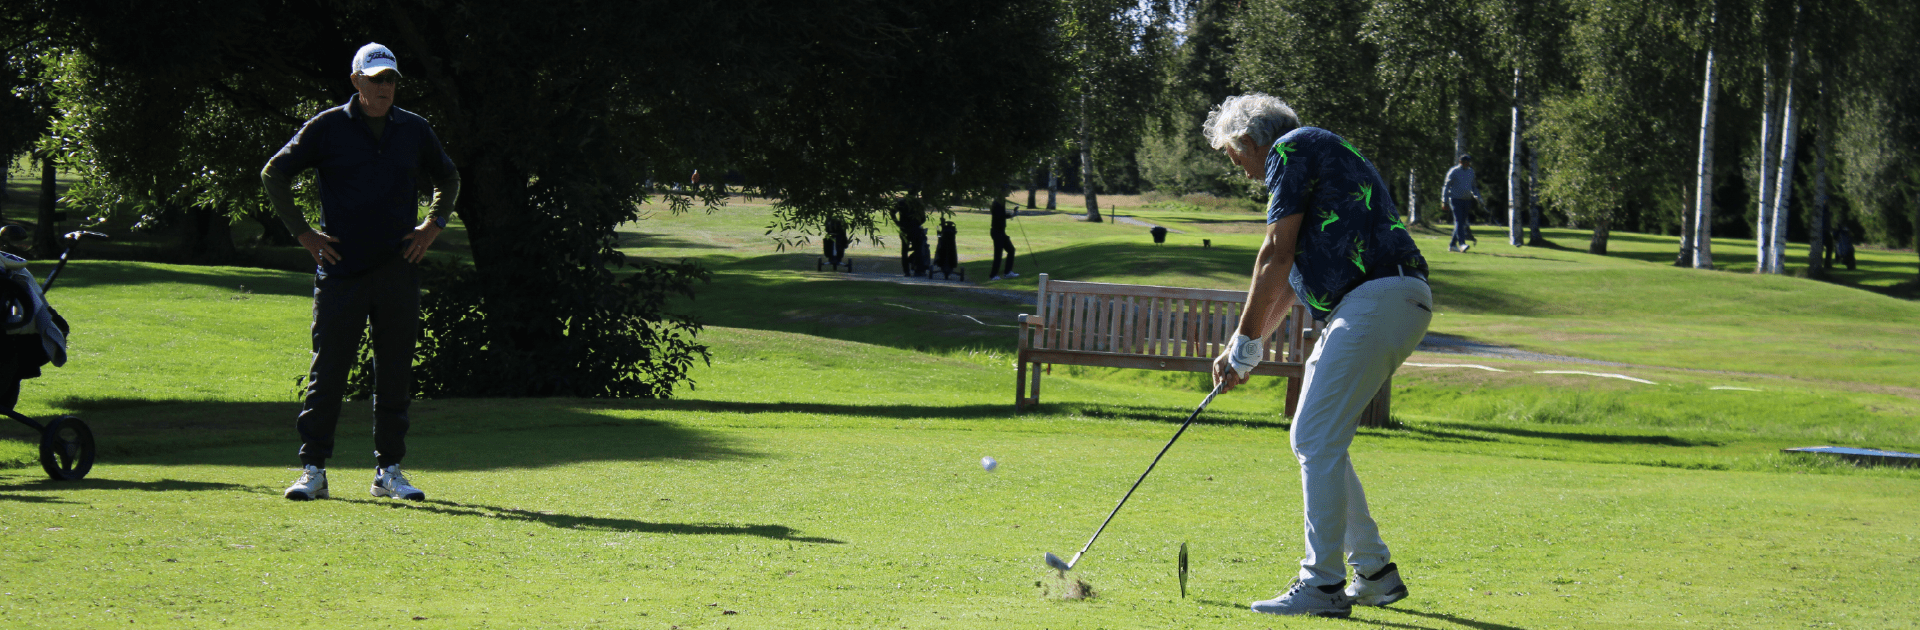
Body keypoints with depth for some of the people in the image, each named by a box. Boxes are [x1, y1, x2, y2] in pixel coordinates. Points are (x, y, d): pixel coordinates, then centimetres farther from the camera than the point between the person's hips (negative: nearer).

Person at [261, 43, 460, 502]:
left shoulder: (414, 129, 9)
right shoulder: (328, 127, 0)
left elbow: (448, 178, 24)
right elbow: (274, 174, 4)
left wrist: (434, 225, 10)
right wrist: (302, 232, -1)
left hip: (398, 270, 3)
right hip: (340, 270, -3)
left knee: (395, 374, 5)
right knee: (328, 370, -3)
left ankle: (389, 471, 12)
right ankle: (313, 469, 1)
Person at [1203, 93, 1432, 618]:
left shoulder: (1291, 150, -2)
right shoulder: (1315, 155, 28)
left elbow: (1276, 255, -7)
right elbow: (1288, 278, 30)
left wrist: (1246, 341, 0)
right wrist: (1243, 349, 27)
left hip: (1375, 299, -10)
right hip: (1392, 303, 10)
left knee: (1318, 440, -9)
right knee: (1314, 440, 15)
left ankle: (1323, 585, -9)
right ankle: (1375, 573, 18)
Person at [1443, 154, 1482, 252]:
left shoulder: (1470, 172, 14)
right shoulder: (1454, 172, -5)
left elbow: (1473, 186, 25)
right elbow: (1447, 186, -4)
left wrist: (1478, 197, 16)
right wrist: (1445, 201, -8)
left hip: (1466, 200, 6)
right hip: (1456, 199, -6)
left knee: (1462, 222, 5)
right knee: (1459, 221, -17)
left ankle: (1452, 245, 12)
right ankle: (1461, 244, -26)